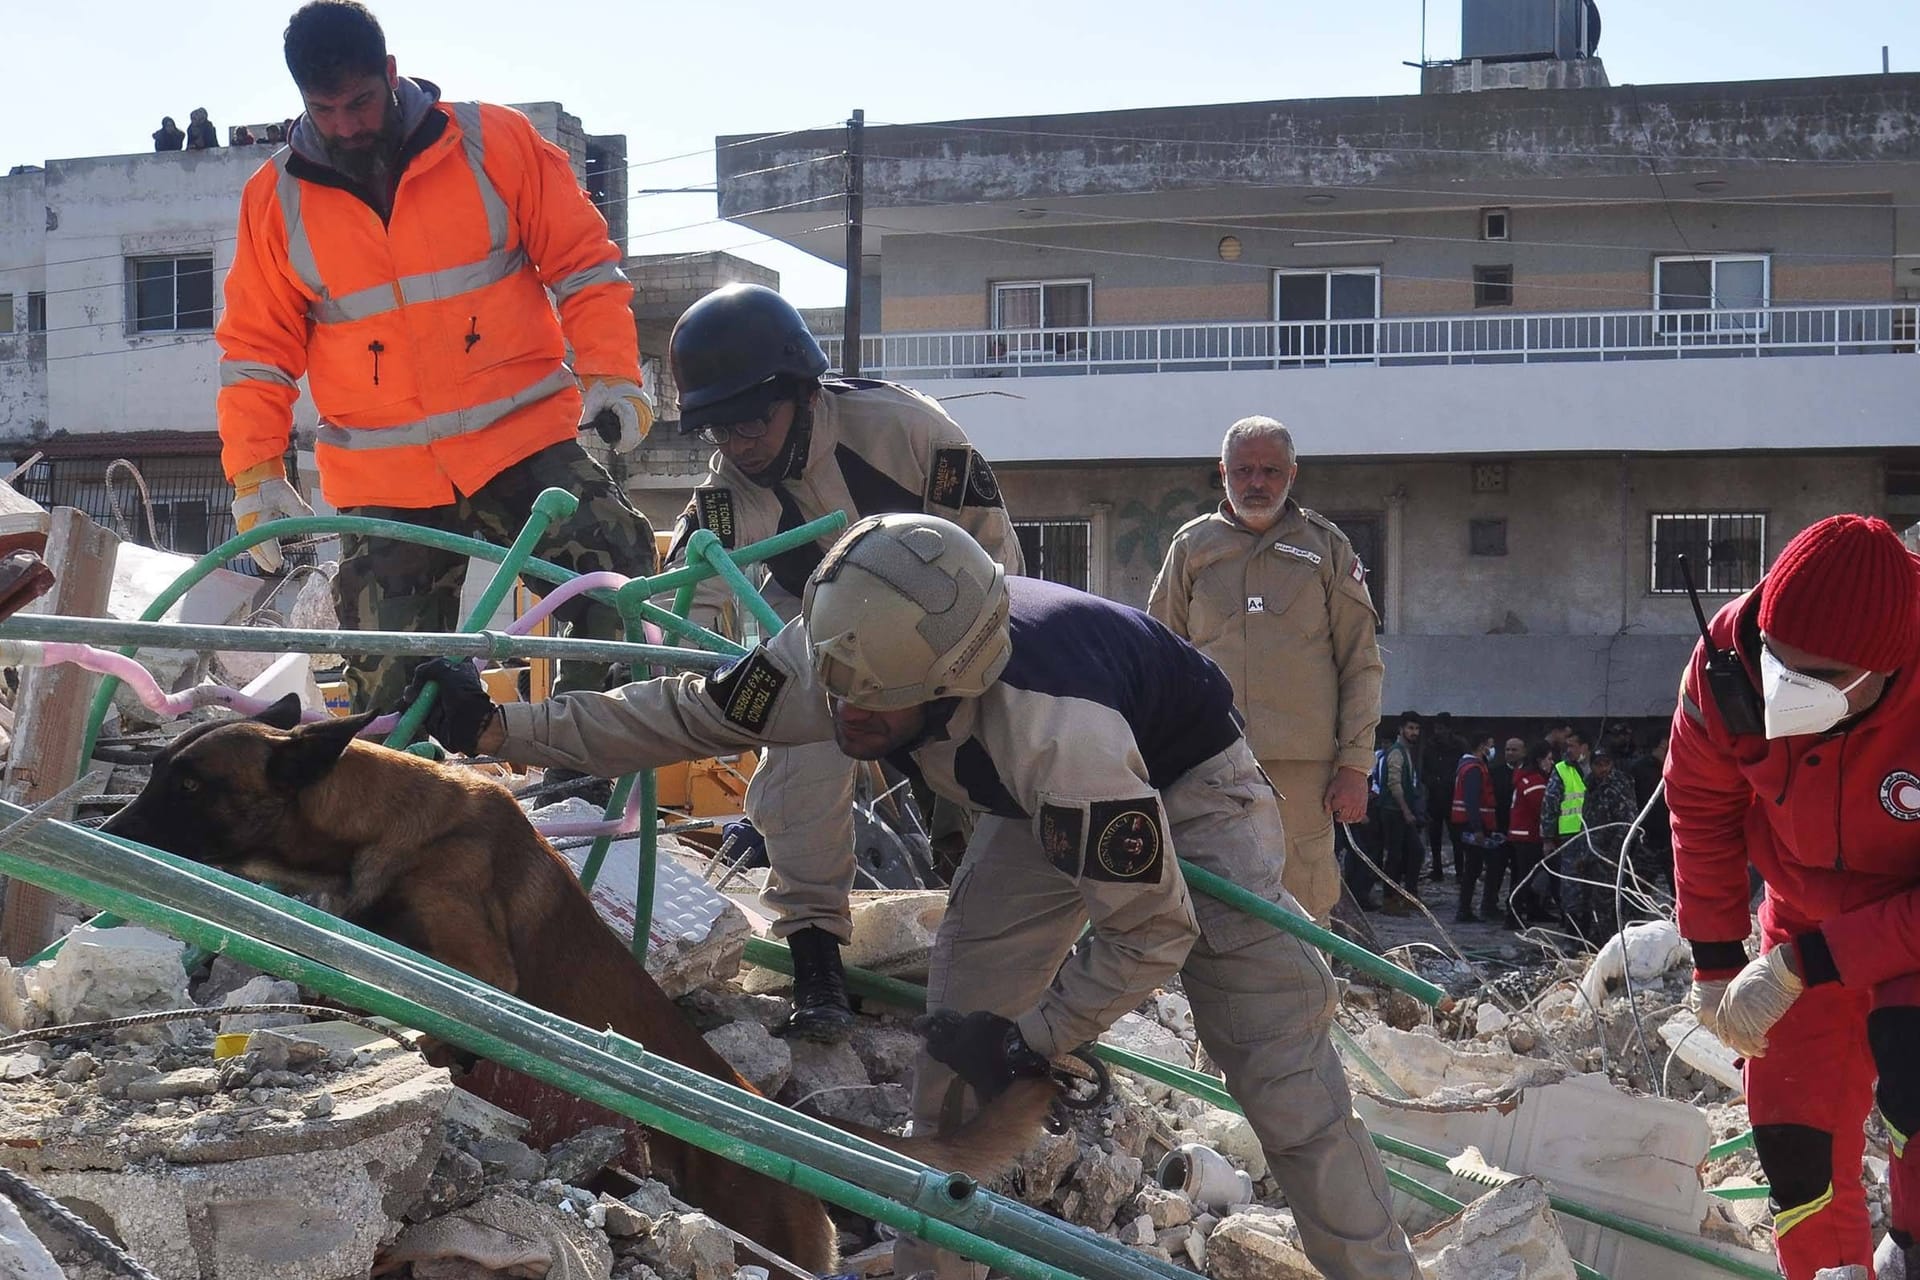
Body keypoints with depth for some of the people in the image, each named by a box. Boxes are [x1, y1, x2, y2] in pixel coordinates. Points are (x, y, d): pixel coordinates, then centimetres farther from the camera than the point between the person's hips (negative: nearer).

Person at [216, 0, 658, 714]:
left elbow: (583, 262, 3)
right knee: (389, 690, -1)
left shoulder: (494, 143, -1)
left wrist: (611, 374, -8)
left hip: (524, 440, -1)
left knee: (619, 571, -22)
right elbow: (256, 348, 11)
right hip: (385, 482, 2)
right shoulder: (277, 198, 5)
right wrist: (253, 472, 4)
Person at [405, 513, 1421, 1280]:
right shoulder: (835, 659, -29)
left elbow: (1152, 929, -34)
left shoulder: (1055, 733, -47)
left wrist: (1028, 1039, -24)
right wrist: (496, 728, -17)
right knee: (956, 1045, -2)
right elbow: (688, 715, -14)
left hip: (1187, 784, -6)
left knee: (1276, 1055, -15)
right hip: (1044, 805, 6)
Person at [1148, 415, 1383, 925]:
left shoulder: (1326, 547, 11)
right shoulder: (1192, 546, 13)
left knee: (1304, 911, -2)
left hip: (1304, 767, -1)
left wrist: (1354, 765, 1)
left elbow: (1360, 664, 9)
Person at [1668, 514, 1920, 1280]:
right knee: (1793, 1136, 3)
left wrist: (1804, 965, -28)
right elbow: (1703, 812, -7)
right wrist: (1715, 963, -5)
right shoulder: (1728, 660, -26)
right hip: (1805, 912, 4)